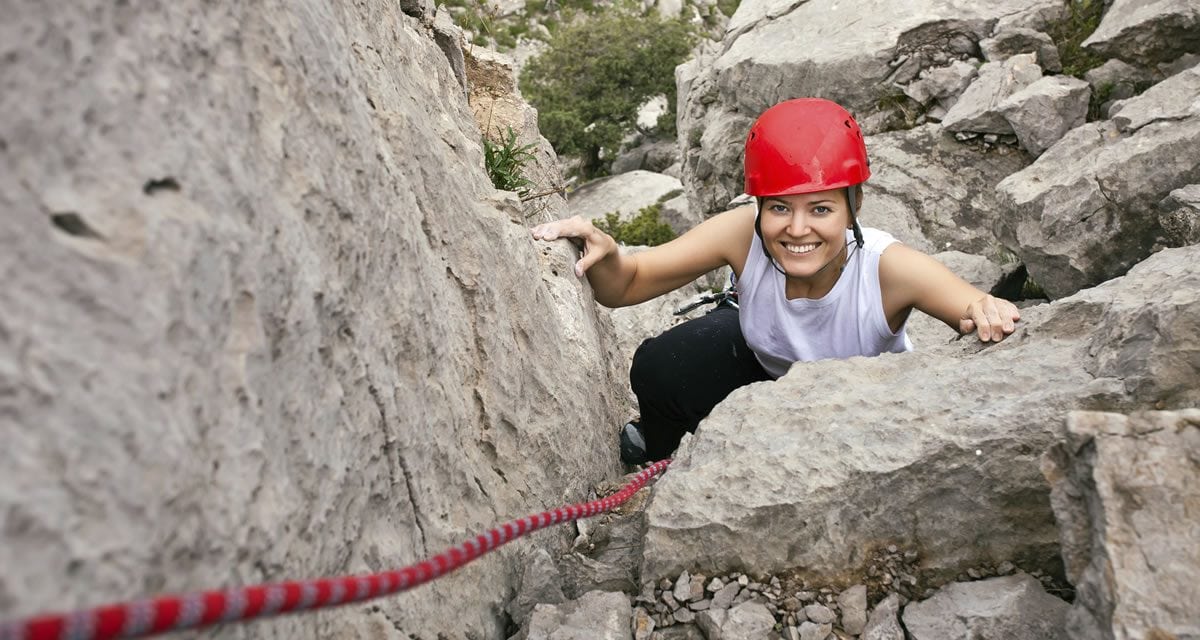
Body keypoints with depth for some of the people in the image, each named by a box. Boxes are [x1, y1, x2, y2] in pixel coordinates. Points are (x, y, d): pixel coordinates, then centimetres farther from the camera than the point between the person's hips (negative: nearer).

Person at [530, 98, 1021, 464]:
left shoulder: (888, 268, -37)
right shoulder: (744, 235, -33)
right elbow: (625, 286, -28)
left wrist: (988, 315, -61)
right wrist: (603, 254, -50)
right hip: (762, 364, 0)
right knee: (659, 369, -23)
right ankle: (659, 441, 13)